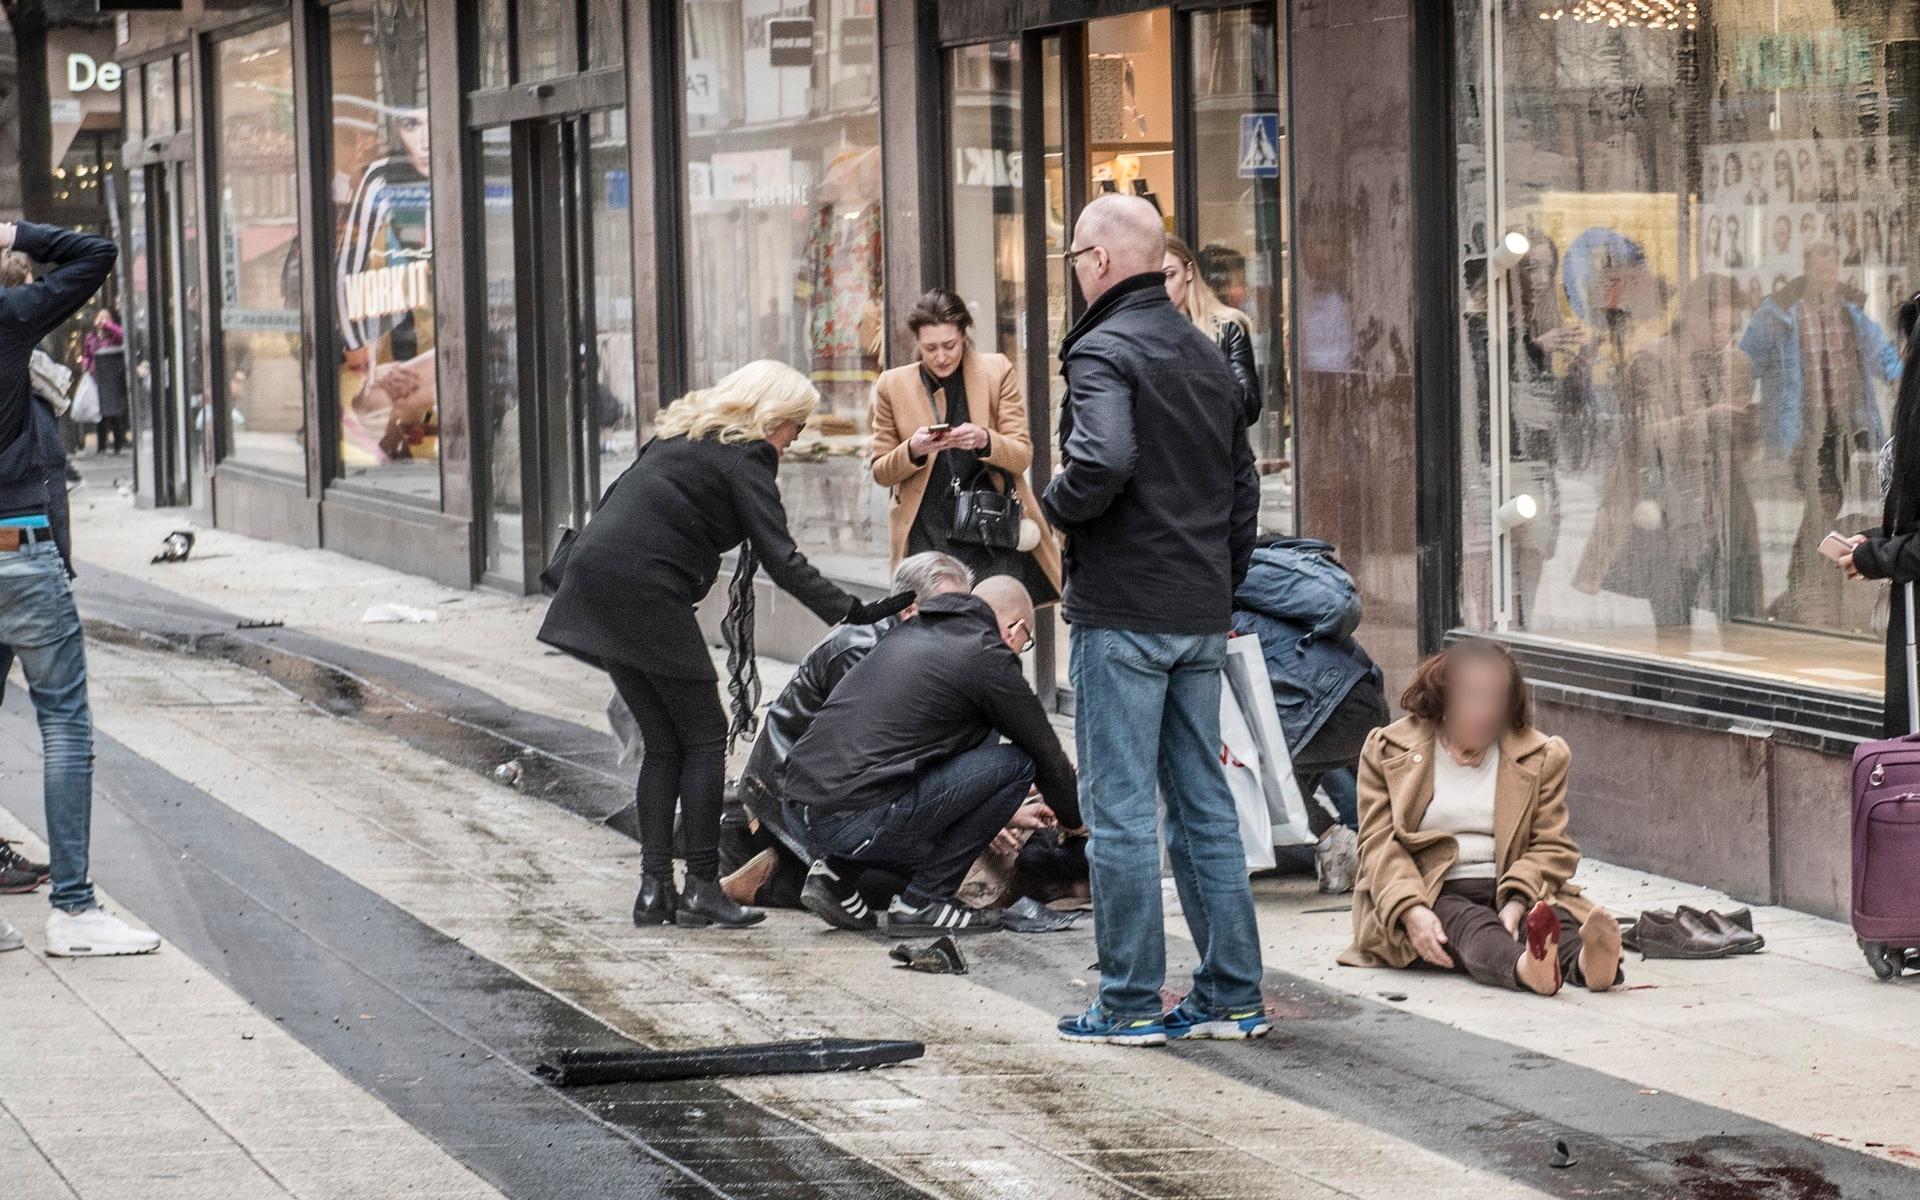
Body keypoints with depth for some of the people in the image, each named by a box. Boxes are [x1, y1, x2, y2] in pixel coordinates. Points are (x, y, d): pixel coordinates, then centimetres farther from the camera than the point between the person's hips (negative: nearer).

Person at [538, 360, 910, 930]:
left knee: (664, 743, 13)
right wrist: (850, 612, -14)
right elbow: (780, 557, -12)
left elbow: (617, 500, 23)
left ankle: (655, 889, 9)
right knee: (705, 737, 1)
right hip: (645, 591, -8)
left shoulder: (682, 434, 21)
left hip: (598, 581, 8)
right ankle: (702, 887, 0)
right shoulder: (743, 457, -5)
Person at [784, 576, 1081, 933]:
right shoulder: (988, 657, 1)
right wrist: (1074, 819, 31)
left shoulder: (908, 633, 25)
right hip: (860, 822, -8)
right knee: (1016, 763, 1)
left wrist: (995, 810, 49)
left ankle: (834, 869, 16)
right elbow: (1045, 752, 11)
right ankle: (924, 900, 3)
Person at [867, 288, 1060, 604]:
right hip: (929, 536, 0)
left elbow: (1023, 455, 3)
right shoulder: (892, 386, 6)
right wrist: (913, 450, -12)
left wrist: (984, 440, -19)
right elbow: (880, 472, 10)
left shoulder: (997, 371, 4)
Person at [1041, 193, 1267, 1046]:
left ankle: (1129, 1004, 1)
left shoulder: (1103, 352, -12)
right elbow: (1243, 486, 18)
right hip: (1202, 618, 8)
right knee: (1205, 806, 12)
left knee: (1122, 810, -2)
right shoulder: (1207, 357, 15)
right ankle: (1231, 997, 14)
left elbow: (1103, 462, -28)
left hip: (1122, 613, -8)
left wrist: (1055, 502, -8)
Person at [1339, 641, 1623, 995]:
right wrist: (1411, 910, -21)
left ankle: (1587, 962, -66)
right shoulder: (1388, 750, 9)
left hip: (1509, 891, 2)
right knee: (1471, 925, -37)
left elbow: (1551, 846, 6)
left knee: (1554, 918, -32)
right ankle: (1524, 967, -70)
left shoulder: (1540, 755, 13)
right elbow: (1379, 845, 0)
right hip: (1433, 897, -2)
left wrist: (1516, 902, -16)